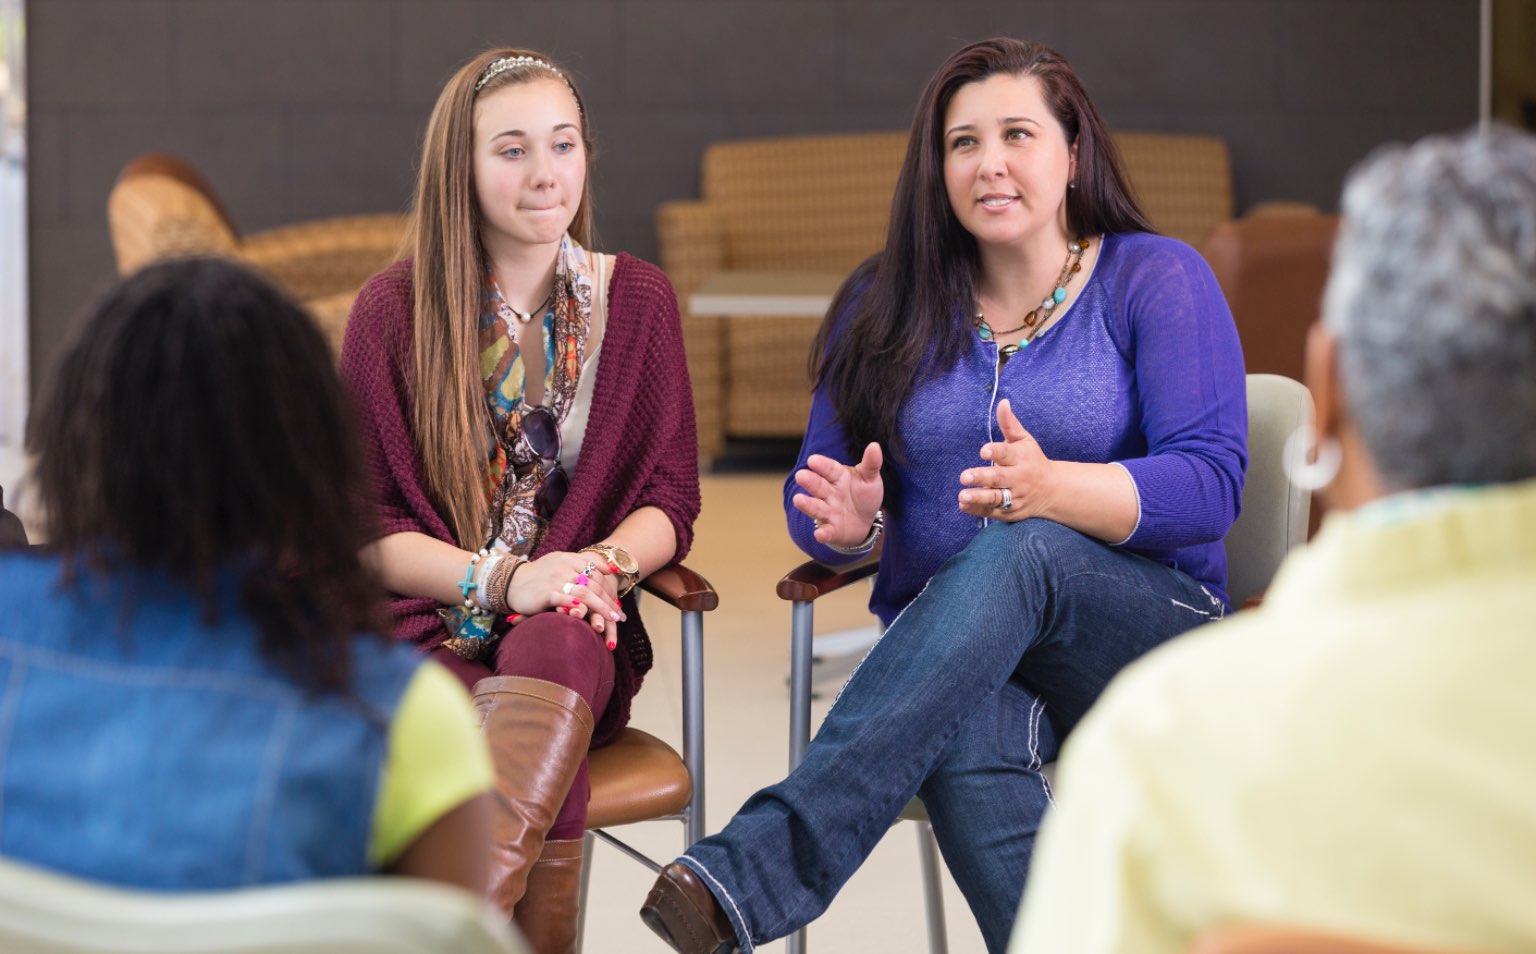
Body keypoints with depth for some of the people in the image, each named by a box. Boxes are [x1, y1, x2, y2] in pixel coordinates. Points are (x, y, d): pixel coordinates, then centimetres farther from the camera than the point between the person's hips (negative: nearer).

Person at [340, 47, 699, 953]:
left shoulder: (637, 298, 11)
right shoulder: (394, 310, 4)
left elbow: (669, 501, 9)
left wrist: (606, 564, -15)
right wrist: (504, 580, -15)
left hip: (579, 627, 1)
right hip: (425, 624, 0)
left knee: (555, 650, -39)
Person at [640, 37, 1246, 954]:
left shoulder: (1157, 280, 2)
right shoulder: (888, 306, 13)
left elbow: (1211, 483, -10)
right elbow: (815, 495, 13)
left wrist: (1053, 489, -29)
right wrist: (848, 522, -14)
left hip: (1149, 632, -2)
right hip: (942, 642, 2)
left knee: (1013, 551, -37)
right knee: (968, 750, -37)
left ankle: (758, 868, -48)